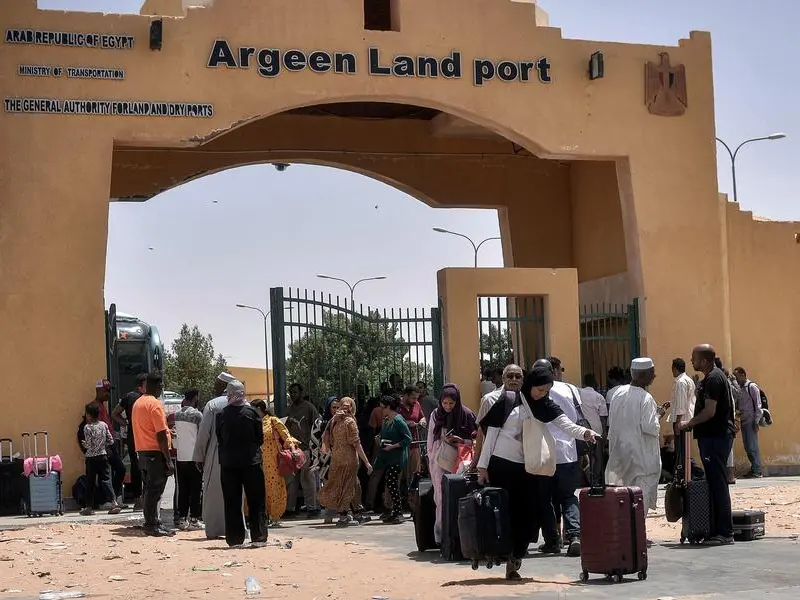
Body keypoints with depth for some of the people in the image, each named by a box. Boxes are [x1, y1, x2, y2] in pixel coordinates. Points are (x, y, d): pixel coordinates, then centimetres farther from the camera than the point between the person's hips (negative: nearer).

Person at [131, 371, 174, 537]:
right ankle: (152, 525, -4)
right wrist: (168, 460, -16)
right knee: (155, 490, -5)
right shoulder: (155, 404, -13)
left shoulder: (138, 403, 14)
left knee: (149, 489, 13)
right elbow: (160, 435, -17)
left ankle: (151, 523, 17)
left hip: (142, 452, 9)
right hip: (155, 453, -9)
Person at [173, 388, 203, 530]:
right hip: (194, 457, -5)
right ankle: (194, 519, 0)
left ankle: (182, 518, 8)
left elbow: (174, 434, 7)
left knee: (182, 490, 9)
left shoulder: (177, 414, 6)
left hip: (180, 456, 5)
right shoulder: (197, 415, -9)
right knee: (196, 490, 1)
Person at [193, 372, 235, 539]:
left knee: (213, 494, 5)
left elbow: (204, 433, -6)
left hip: (216, 455, -3)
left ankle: (213, 530, 6)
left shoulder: (212, 405, -7)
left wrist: (199, 456, 0)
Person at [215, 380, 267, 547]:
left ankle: (235, 538, 8)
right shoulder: (251, 412, -6)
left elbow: (219, 439, 4)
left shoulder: (222, 415, -5)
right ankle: (259, 537, 4)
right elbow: (260, 439, 1)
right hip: (251, 462, -1)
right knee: (256, 501, 6)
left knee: (232, 502, 7)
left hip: (228, 463, 1)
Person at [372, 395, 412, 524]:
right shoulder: (386, 420, 14)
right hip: (387, 458, 9)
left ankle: (398, 513, -5)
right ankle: (395, 512, 14)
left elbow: (408, 438, -16)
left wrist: (393, 446, -17)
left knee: (392, 484, -11)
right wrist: (381, 440, 9)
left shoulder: (398, 420, -13)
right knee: (390, 484, 8)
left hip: (396, 458, -9)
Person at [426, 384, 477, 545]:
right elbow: (431, 440, 13)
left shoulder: (466, 415, -1)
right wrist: (430, 459, 11)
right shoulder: (436, 415, 6)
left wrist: (459, 440, -13)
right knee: (441, 498, -3)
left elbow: (474, 439, 3)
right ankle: (440, 535, -4)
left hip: (458, 462, -1)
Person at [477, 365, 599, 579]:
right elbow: (491, 431, -2)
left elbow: (566, 424, -9)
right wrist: (483, 465, -5)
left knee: (527, 515, 0)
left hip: (526, 468, 3)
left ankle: (514, 561, 10)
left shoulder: (545, 405, 6)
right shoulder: (509, 400, -4)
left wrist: (584, 433, -31)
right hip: (500, 464, -3)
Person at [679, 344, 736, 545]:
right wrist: (692, 424, 14)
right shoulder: (711, 377, 18)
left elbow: (709, 412, -20)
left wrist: (688, 424, -9)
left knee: (717, 484, -8)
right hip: (712, 436, 10)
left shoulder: (714, 379, -15)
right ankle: (719, 530, 15)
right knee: (714, 483, 11)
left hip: (716, 437, -10)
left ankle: (724, 533, -6)